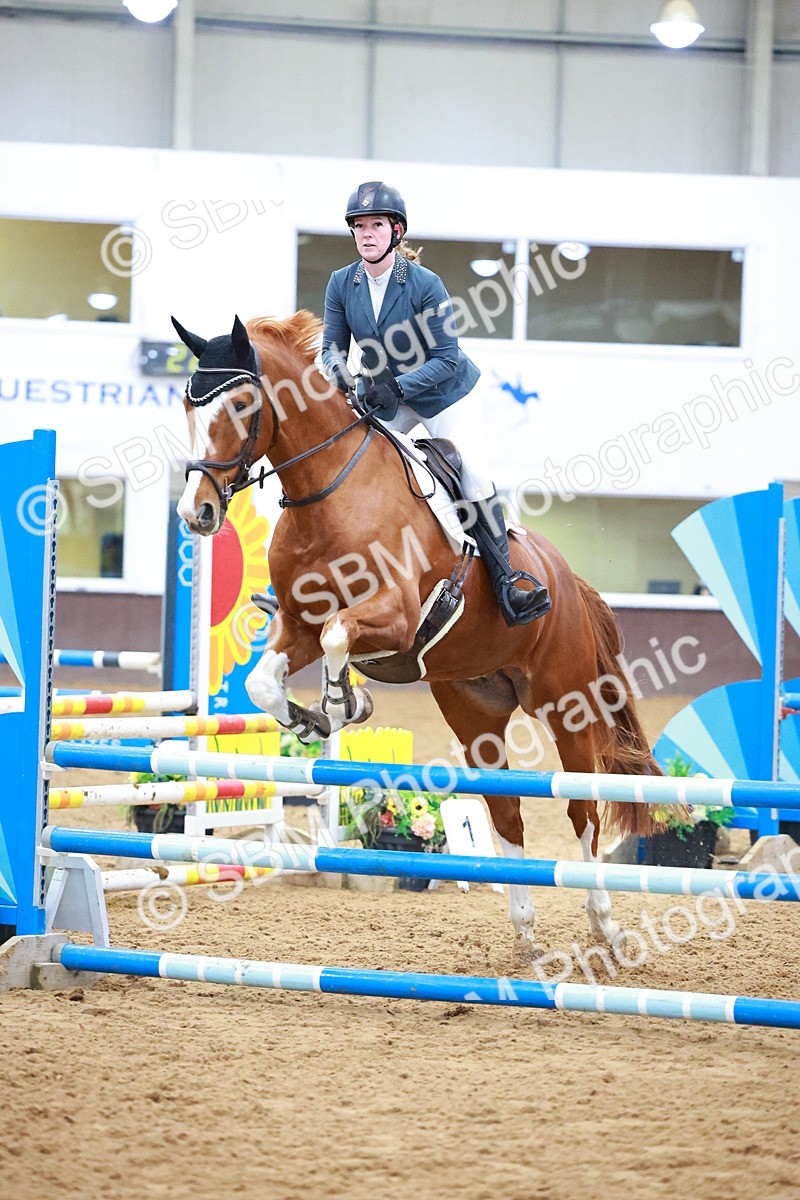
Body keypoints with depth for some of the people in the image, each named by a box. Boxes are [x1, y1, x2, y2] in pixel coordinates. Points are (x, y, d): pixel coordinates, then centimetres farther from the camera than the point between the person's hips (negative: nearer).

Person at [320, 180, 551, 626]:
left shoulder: (426, 285, -24)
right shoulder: (342, 284, -11)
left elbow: (446, 358, -22)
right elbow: (333, 344, -4)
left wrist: (399, 386, -36)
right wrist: (337, 370, -28)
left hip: (444, 395, -4)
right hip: (381, 398, 4)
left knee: (474, 477, -16)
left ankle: (504, 578, -11)